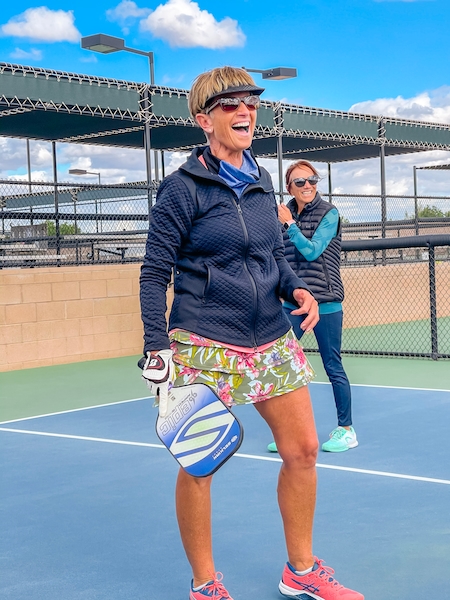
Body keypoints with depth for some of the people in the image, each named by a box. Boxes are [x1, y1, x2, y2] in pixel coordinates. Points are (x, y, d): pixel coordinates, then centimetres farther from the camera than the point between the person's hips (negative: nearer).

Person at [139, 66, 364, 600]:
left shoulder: (261, 184, 11)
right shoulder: (183, 188, -8)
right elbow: (154, 273, -8)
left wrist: (295, 288, 0)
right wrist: (157, 350, -15)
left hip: (272, 341, 7)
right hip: (204, 347, -6)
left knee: (302, 450, 9)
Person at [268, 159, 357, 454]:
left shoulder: (329, 213, -6)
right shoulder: (284, 213, 9)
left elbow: (312, 251, -16)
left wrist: (290, 223, -15)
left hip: (324, 302, -5)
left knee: (333, 366, 2)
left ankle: (346, 430, 15)